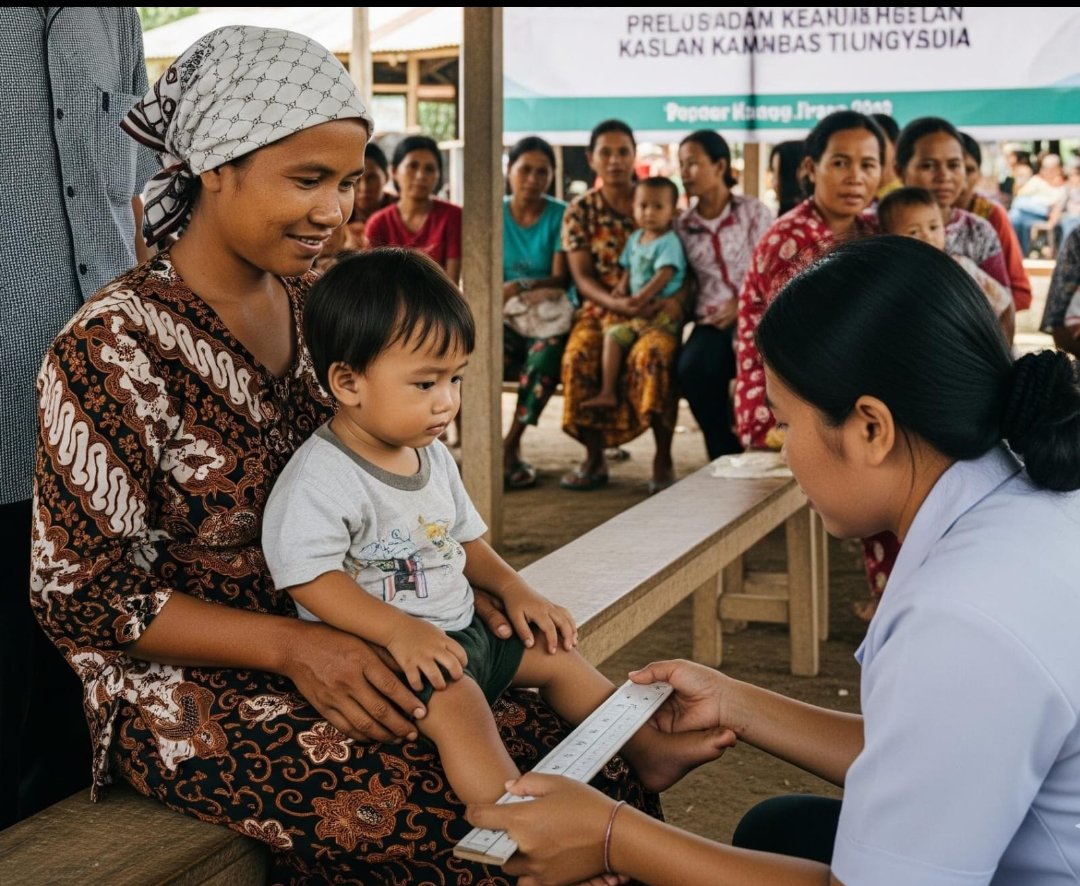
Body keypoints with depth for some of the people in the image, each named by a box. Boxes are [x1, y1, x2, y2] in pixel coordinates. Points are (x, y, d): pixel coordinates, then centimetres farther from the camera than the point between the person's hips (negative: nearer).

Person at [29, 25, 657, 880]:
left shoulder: (309, 300, 5)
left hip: (327, 643, 7)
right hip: (188, 692, -6)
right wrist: (291, 648, -23)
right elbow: (83, 597, -15)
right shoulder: (113, 352, -17)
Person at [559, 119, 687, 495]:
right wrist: (617, 304, -22)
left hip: (654, 311, -1)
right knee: (579, 355, -32)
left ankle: (663, 458, -22)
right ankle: (594, 457, -13)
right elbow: (582, 277, -1)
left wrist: (677, 298, -22)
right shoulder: (579, 211, 6)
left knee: (653, 352, -36)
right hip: (601, 308, 1)